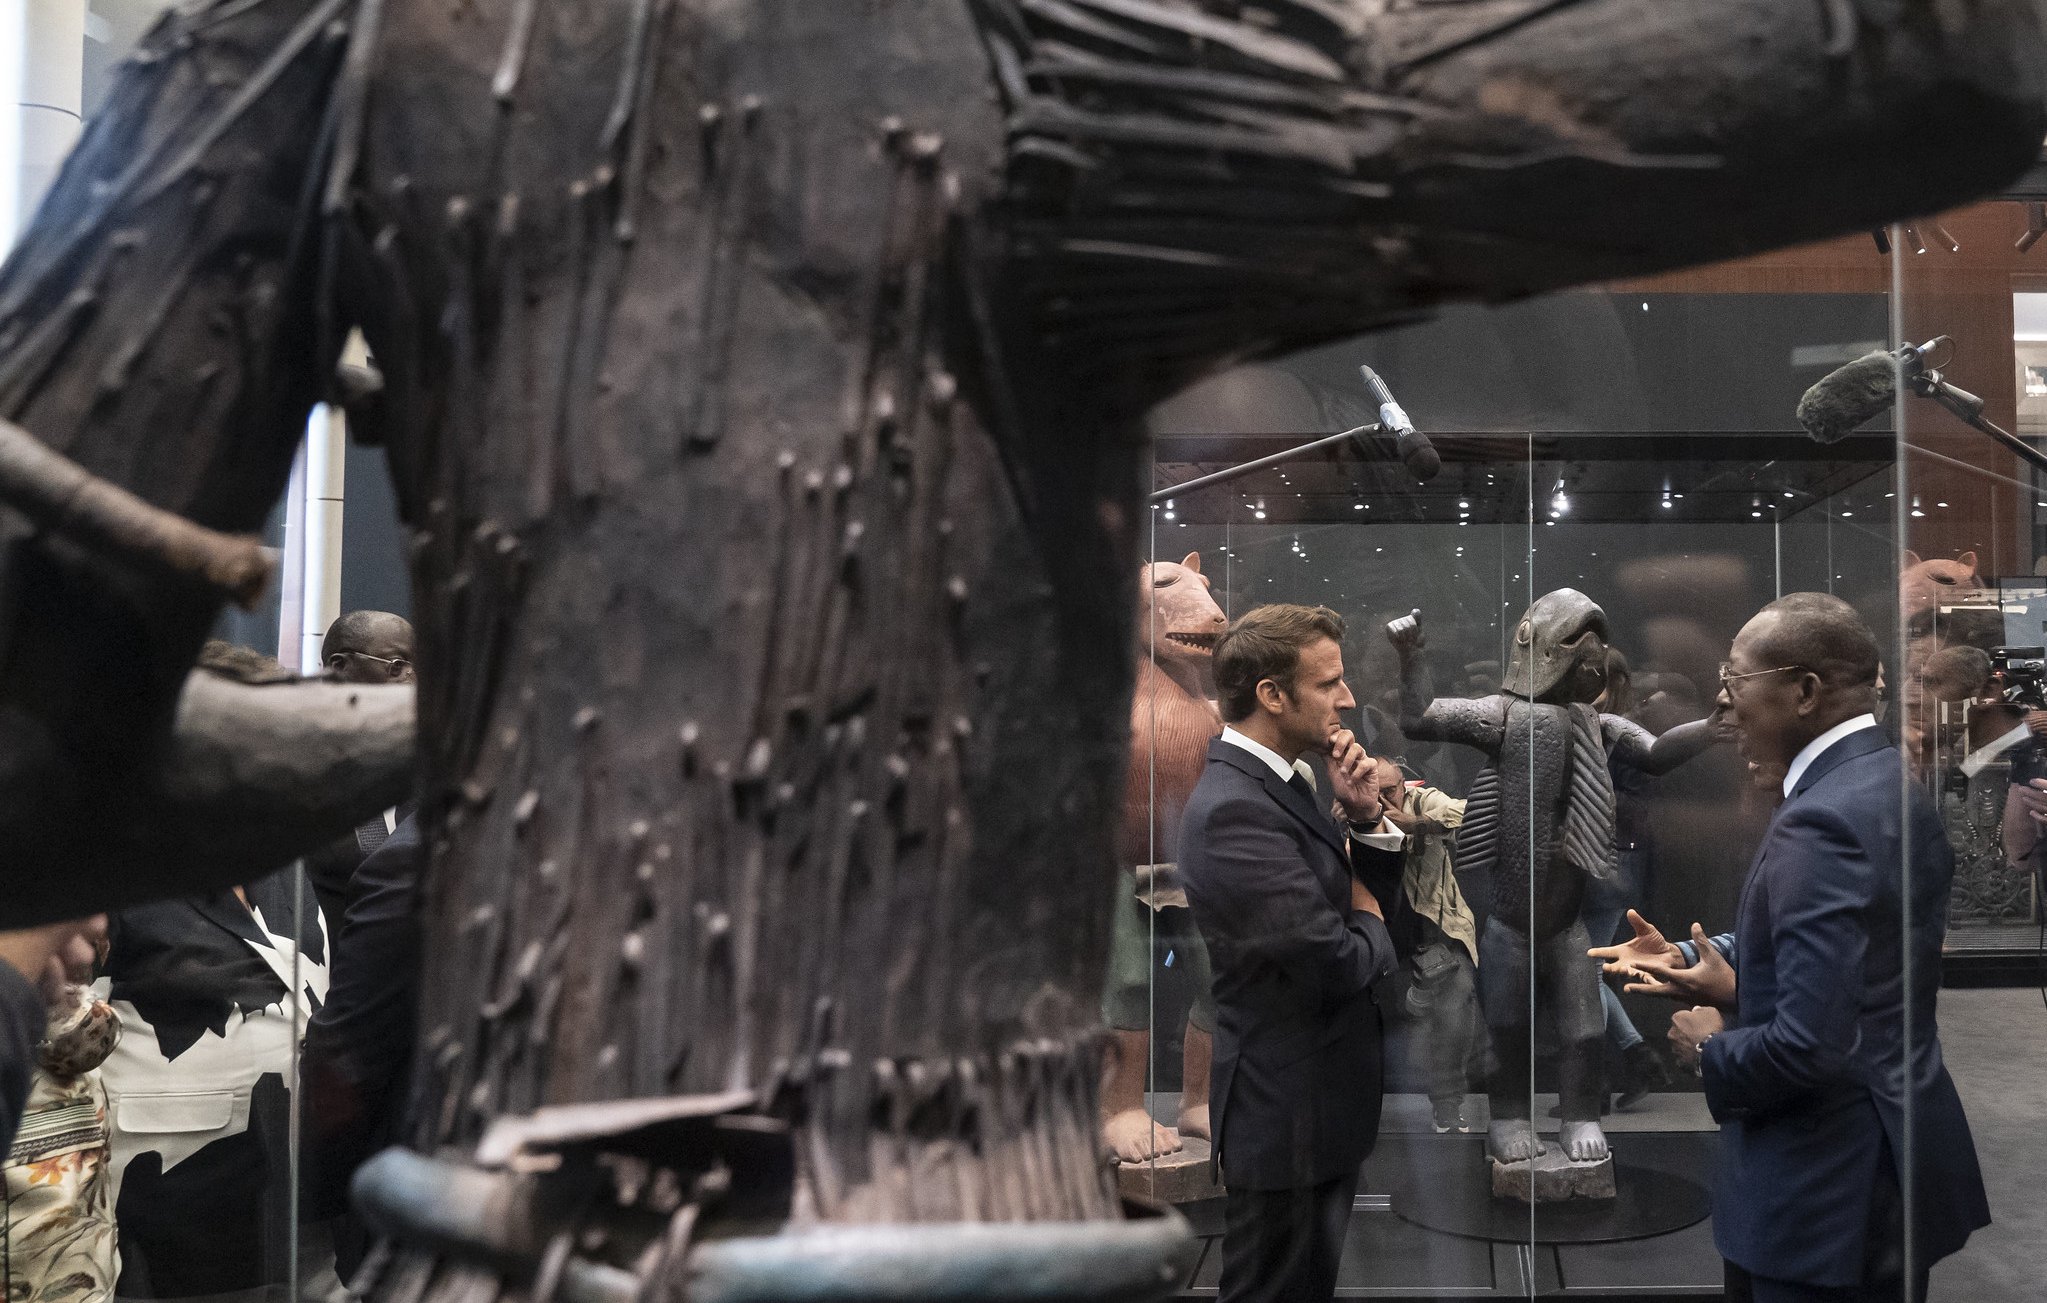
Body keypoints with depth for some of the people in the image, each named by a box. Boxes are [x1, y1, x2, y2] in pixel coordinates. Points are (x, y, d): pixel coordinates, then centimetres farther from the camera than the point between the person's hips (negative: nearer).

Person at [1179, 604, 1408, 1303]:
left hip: (1321, 1101, 10)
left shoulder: (1279, 784, 7)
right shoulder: (1235, 809, -25)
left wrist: (1365, 816, -7)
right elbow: (1335, 963, -27)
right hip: (1290, 1113, -10)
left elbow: (1376, 896, 11)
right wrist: (1369, 928, -5)